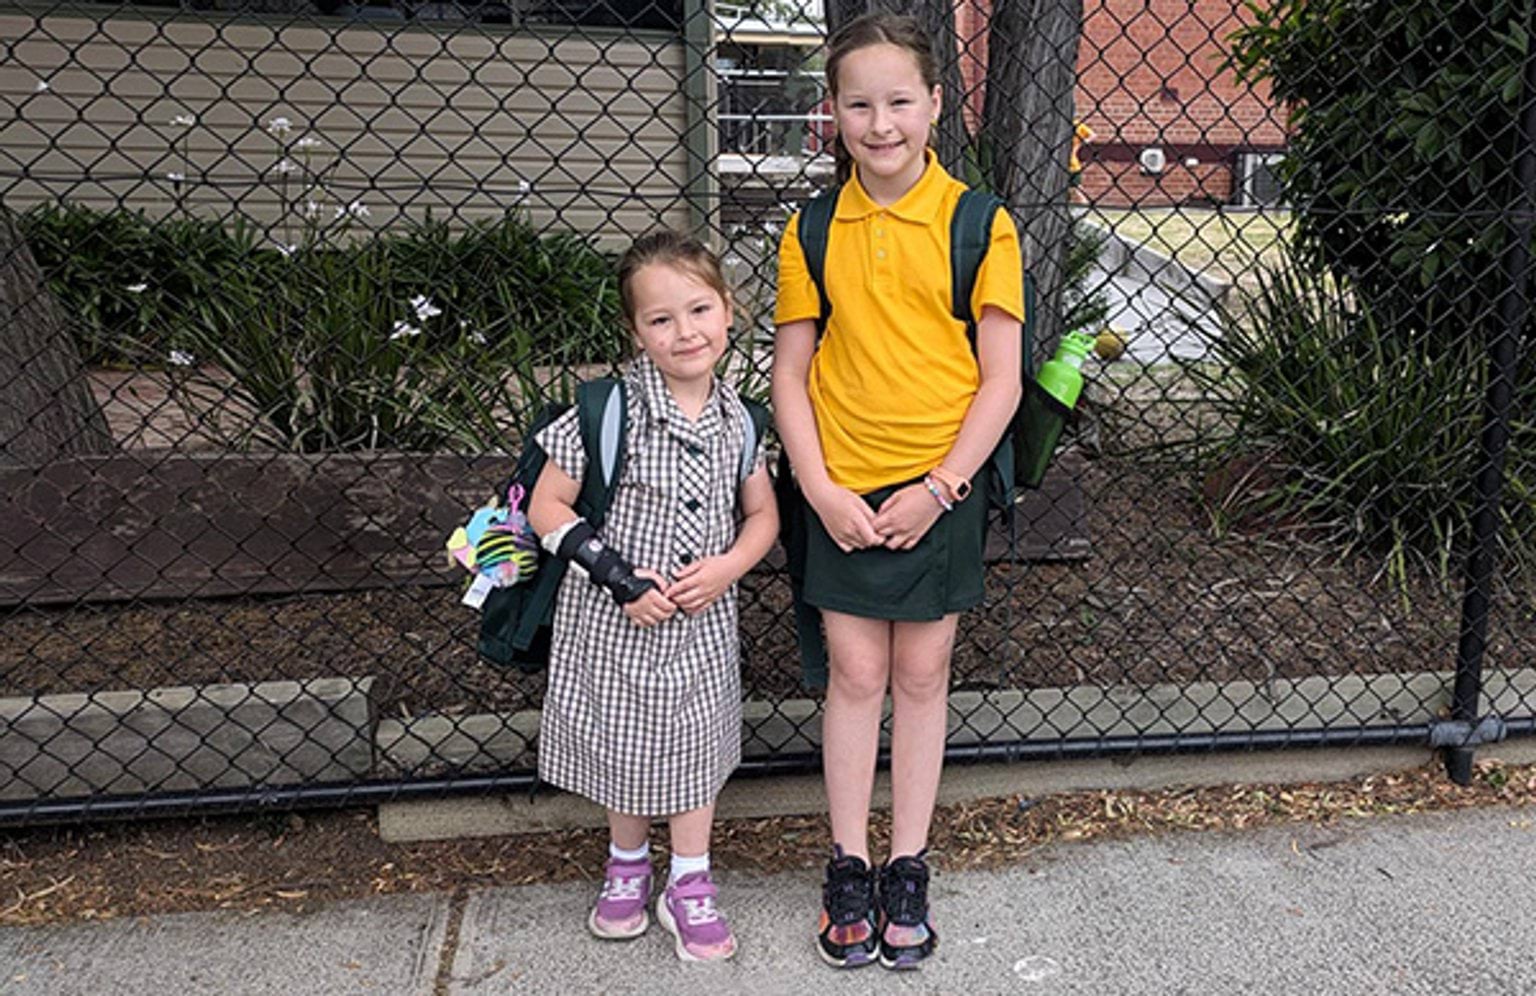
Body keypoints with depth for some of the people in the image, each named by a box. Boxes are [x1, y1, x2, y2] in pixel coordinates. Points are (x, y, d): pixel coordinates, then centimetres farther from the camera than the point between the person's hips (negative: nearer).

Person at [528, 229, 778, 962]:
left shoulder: (736, 419, -4)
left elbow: (762, 514, 6)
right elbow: (546, 507, -13)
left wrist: (728, 566, -14)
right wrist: (618, 579, -20)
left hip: (703, 625, 3)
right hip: (615, 622, -3)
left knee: (695, 745, 16)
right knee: (622, 747, 16)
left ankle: (689, 887, 35)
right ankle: (626, 865, 43)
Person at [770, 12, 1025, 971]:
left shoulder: (978, 225, -4)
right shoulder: (813, 230, 2)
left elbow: (1001, 380, -5)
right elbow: (791, 375, 3)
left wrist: (939, 487, -12)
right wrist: (823, 491, -7)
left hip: (942, 489, -1)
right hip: (842, 494, 1)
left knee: (921, 677, 9)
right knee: (856, 676, 9)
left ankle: (909, 870, 25)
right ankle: (849, 869, 24)